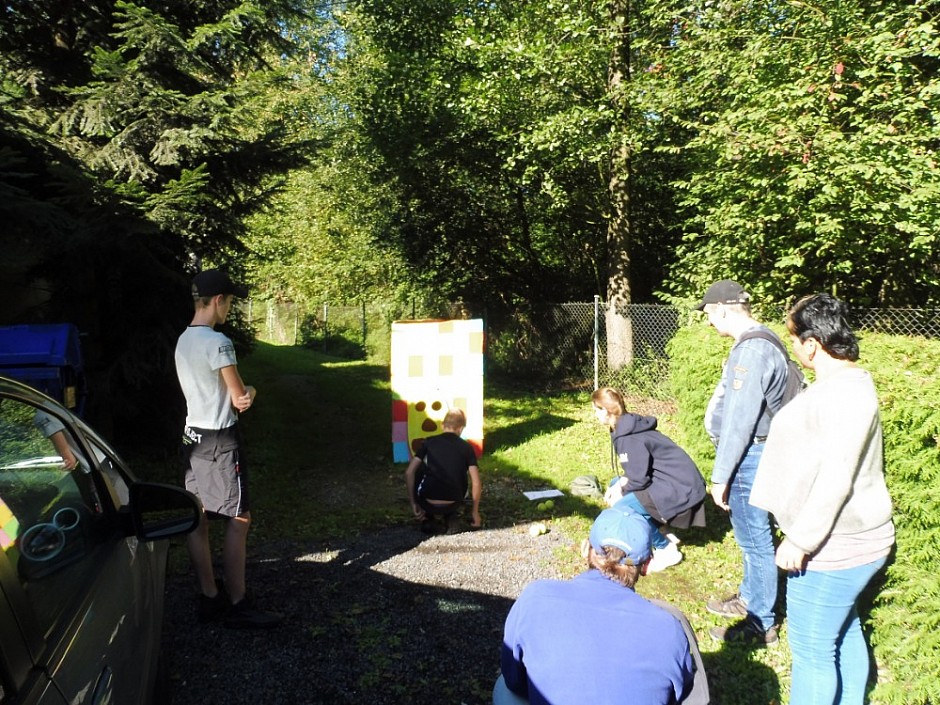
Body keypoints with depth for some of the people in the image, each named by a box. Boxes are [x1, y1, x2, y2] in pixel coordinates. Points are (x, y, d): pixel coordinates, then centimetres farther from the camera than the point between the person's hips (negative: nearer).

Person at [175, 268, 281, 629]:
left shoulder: (183, 341, 10)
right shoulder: (217, 342, -19)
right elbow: (240, 398, -14)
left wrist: (241, 393, -7)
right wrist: (249, 392, 7)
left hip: (192, 436, 10)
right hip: (220, 440, -9)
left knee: (198, 519, 11)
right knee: (238, 520, -3)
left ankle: (210, 598, 20)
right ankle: (238, 606, 2)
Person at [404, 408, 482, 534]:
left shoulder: (429, 441, 9)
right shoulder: (466, 447, 9)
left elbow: (409, 473, 2)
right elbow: (476, 483, 4)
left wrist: (413, 503, 10)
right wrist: (475, 512, 16)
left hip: (427, 504, -1)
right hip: (452, 504, 1)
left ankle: (428, 519, 22)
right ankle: (452, 516, 14)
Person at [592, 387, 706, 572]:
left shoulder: (628, 437, -22)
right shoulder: (627, 427, 7)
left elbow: (639, 479, -22)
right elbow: (638, 469, 14)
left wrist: (620, 490, -3)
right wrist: (618, 485, 0)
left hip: (679, 488, -10)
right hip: (668, 480, 10)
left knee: (622, 510, -18)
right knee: (616, 485, 16)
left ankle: (666, 550, 0)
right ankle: (661, 534, 17)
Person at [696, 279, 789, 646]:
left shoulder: (752, 350, -23)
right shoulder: (757, 342, 9)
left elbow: (739, 421, -24)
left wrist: (720, 476, -18)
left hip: (747, 457, -10)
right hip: (753, 454, 10)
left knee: (754, 539, 3)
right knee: (751, 536, 23)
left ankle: (761, 624, 17)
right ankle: (749, 599, 40)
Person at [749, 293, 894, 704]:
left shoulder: (845, 394, -24)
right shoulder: (843, 383, 9)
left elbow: (835, 480, -27)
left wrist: (799, 540, -22)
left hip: (832, 549, -10)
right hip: (847, 542, 10)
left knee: (812, 649, 2)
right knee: (844, 632, 24)